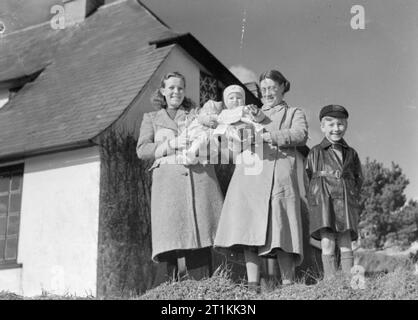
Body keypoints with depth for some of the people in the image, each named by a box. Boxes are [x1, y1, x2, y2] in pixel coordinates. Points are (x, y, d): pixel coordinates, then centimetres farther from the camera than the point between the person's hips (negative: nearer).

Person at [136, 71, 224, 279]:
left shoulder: (197, 114, 24)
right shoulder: (151, 118, 22)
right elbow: (142, 150, 8)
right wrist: (171, 144, -6)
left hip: (201, 176, 1)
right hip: (168, 181, -1)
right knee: (174, 238, -13)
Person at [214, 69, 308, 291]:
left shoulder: (294, 113, 20)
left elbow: (300, 135, -1)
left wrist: (267, 136, -13)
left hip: (279, 177, -2)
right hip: (249, 174, 3)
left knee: (281, 231, -11)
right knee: (248, 228, -10)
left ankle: (288, 284, -11)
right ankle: (252, 284, -11)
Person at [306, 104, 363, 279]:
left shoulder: (351, 153, 13)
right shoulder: (315, 152, 7)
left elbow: (358, 178, 19)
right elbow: (307, 178, 7)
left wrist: (353, 196, 7)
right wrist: (313, 198, -2)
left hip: (345, 201, 2)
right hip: (322, 201, -2)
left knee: (346, 244, 0)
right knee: (327, 244, -8)